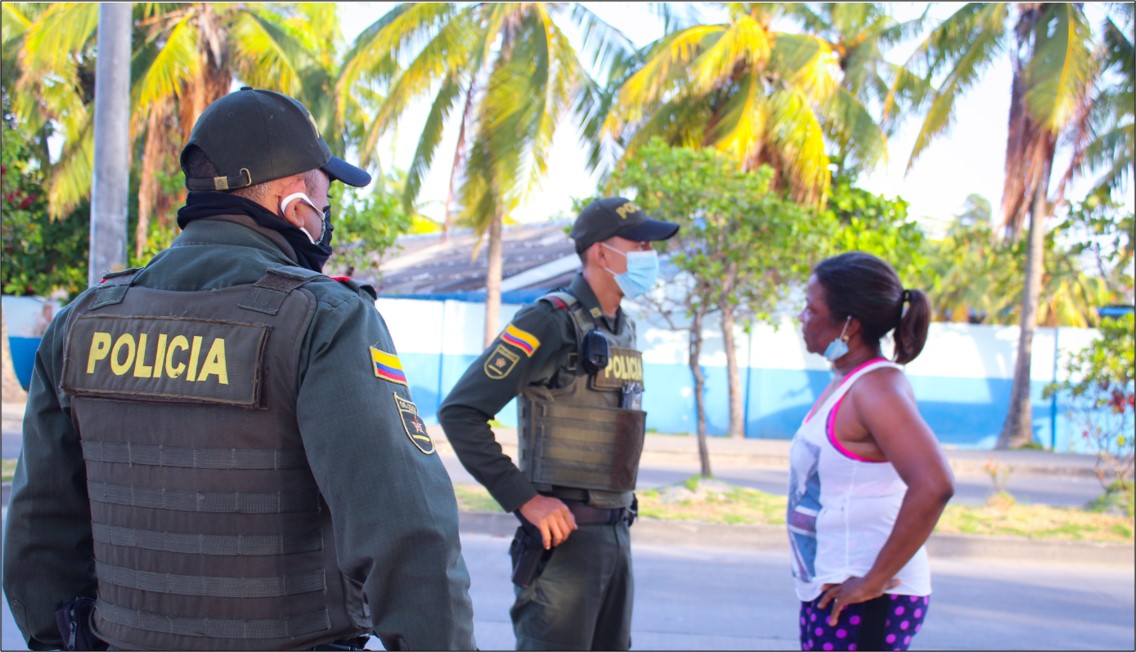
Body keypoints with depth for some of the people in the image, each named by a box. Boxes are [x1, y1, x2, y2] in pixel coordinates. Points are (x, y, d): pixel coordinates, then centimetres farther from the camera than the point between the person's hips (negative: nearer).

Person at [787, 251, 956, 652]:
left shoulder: (876, 386, -17)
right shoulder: (846, 382, 11)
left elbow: (933, 486, -31)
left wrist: (874, 580, -24)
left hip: (863, 603, -10)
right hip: (828, 595, 10)